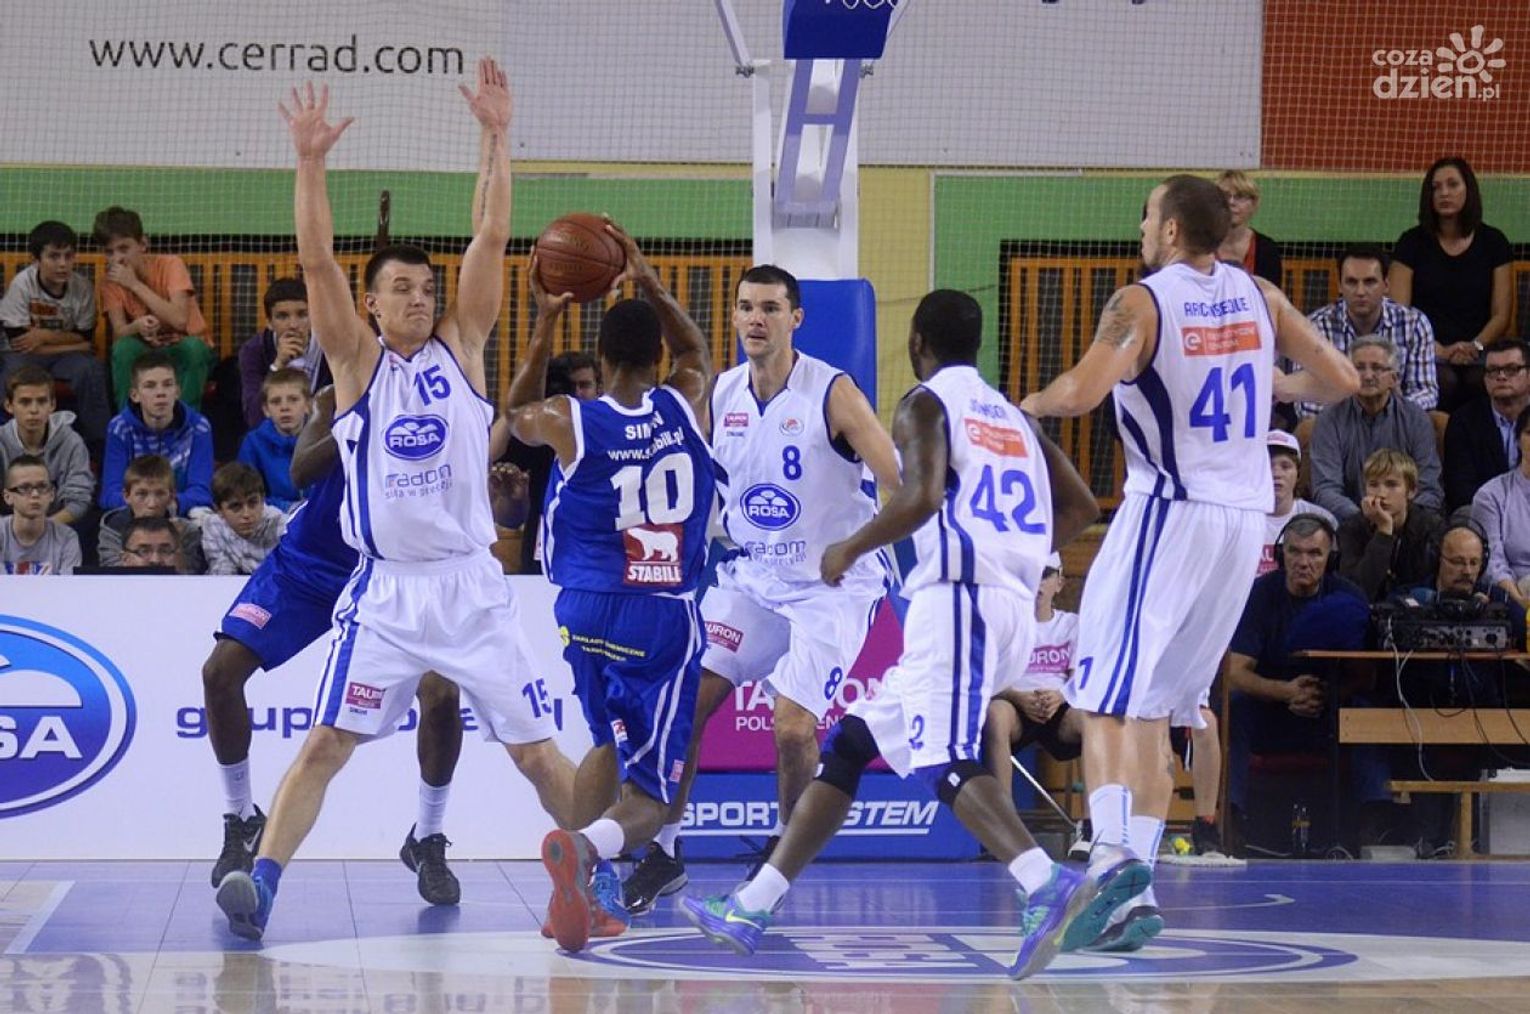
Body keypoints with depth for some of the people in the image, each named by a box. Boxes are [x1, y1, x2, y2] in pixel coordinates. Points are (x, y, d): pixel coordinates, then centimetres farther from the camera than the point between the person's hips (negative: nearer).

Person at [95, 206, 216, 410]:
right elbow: (118, 333, -16)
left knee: (193, 346, -35)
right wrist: (137, 327, -40)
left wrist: (135, 284, -27)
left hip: (185, 352, -2)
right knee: (124, 347, -30)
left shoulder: (170, 265, -14)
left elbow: (180, 320, -27)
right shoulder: (111, 282, -5)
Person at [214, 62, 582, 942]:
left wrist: (496, 137, -6)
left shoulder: (461, 348, 6)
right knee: (326, 743, -9)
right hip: (386, 591, -1)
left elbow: (492, 242, 0)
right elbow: (317, 261, -8)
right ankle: (261, 880, -11)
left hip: (471, 584, 1)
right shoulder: (357, 361, 3)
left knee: (535, 748, 4)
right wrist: (311, 162, -19)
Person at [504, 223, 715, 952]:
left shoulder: (568, 421, -5)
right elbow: (698, 354, 23)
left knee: (614, 744, 29)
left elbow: (516, 415, 21)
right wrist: (650, 285, 22)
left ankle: (584, 889, 14)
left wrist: (543, 330, 20)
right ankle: (588, 849, -36)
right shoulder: (688, 406, -3)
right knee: (647, 795, -2)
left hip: (589, 610, 2)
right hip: (666, 617, -2)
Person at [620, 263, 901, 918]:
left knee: (792, 722, -16)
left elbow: (901, 483, -18)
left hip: (832, 586, -5)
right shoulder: (717, 398, 0)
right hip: (751, 577, 5)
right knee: (683, 701, -8)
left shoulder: (832, 394, -15)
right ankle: (664, 851, 4)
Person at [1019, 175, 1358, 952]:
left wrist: (1029, 406, -1)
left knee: (1106, 702, -4)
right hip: (1244, 520, 6)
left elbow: (1082, 392, -23)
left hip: (1168, 511, -6)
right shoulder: (1260, 298, 7)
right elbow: (1340, 381, 9)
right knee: (1152, 711, 13)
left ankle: (1112, 854, -25)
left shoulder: (1141, 302, -10)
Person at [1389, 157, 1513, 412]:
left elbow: (1500, 315, 10)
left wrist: (1476, 347, -10)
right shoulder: (1412, 243, 7)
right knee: (1444, 380, -36)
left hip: (1477, 353, 1)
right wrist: (1440, 351, -13)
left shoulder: (1493, 243, 12)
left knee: (1483, 381, -35)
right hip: (1425, 352, -1)